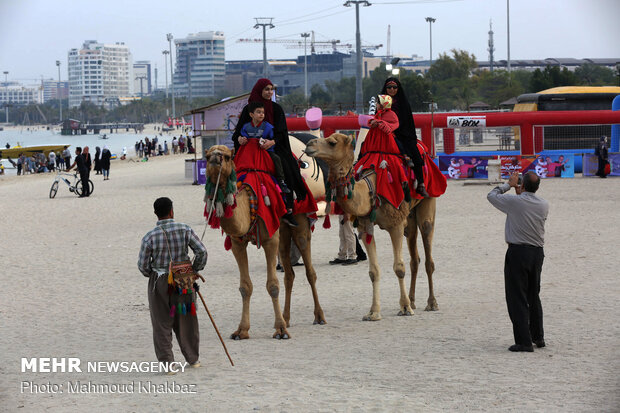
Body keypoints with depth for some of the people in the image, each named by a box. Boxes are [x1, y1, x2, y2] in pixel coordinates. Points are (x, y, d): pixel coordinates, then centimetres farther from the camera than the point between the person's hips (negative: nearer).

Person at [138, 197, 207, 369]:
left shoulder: (150, 237, -12)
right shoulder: (184, 230, -9)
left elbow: (143, 265, -7)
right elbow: (201, 251, -9)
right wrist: (195, 270, 7)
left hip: (159, 282, -2)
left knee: (162, 324, 7)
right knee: (186, 320, 16)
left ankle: (167, 362, 4)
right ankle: (193, 358, 25)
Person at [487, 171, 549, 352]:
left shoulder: (514, 201, -13)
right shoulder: (544, 205, 1)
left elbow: (491, 195, 4)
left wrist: (509, 184, 15)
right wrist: (520, 194, 21)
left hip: (518, 252, -6)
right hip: (537, 252, 6)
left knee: (517, 298, -2)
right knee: (533, 296, 19)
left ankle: (524, 341, -7)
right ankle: (538, 337, 26)